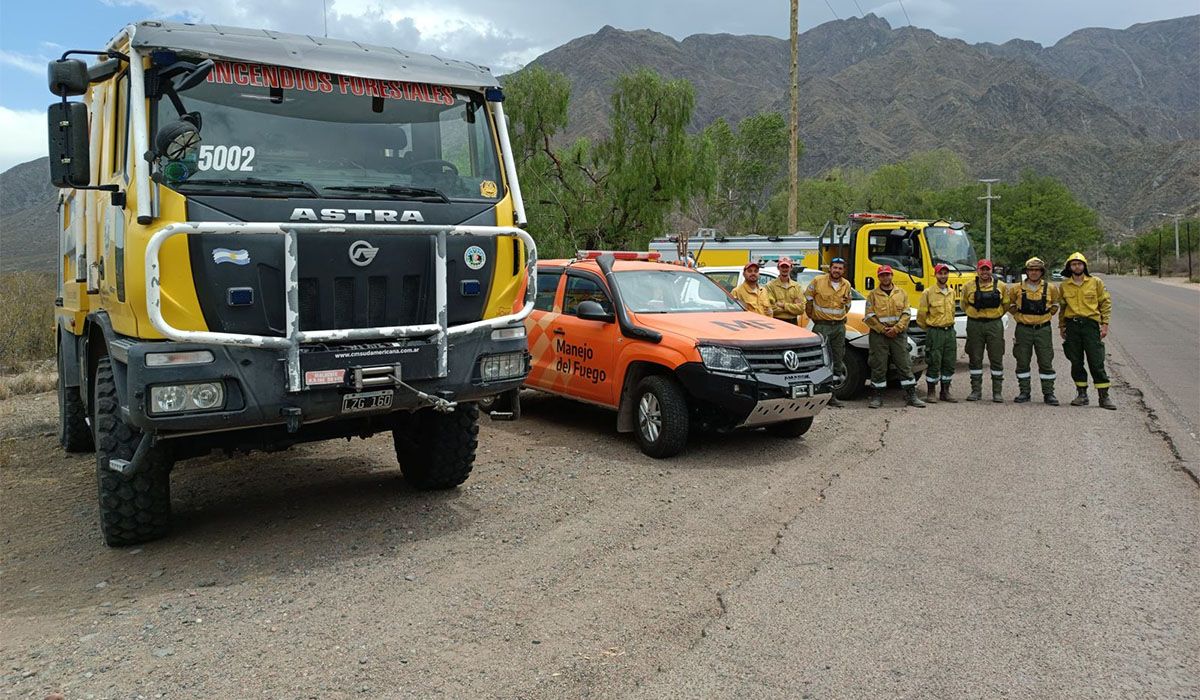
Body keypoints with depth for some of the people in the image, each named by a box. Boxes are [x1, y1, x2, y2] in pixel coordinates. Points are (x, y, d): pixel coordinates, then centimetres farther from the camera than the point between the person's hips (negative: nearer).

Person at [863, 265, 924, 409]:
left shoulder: (901, 293, 10)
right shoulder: (873, 295, 5)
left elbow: (906, 314, 4)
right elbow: (869, 316, -2)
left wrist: (896, 329, -10)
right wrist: (883, 330, -11)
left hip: (898, 333, 2)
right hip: (878, 334, -1)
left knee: (905, 365, 2)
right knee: (878, 366, 0)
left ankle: (911, 395, 8)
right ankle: (877, 397, 7)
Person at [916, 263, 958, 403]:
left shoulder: (952, 292, 11)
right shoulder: (928, 293, -8)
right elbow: (921, 314, -3)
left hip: (950, 331, 6)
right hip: (935, 332, -6)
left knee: (949, 364, 8)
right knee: (934, 364, -4)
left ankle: (945, 392, 17)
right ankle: (931, 393, 6)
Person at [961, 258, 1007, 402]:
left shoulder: (1000, 286, 4)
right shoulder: (968, 287, 3)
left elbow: (1005, 305, 14)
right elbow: (964, 305, 15)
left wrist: (995, 316, 11)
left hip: (995, 325, 0)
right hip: (974, 325, 0)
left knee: (996, 359, 1)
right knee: (975, 359, 4)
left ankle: (997, 392, 8)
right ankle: (976, 391, 12)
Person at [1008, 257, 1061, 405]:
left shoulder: (1051, 288, 2)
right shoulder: (1017, 288, 1)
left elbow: (1057, 301, 20)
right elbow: (1009, 303, 16)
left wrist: (1052, 311, 9)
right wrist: (1016, 314, 7)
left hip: (1043, 329, 0)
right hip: (1023, 330, 0)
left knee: (1046, 363, 1)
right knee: (1022, 363, 5)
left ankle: (1049, 393, 9)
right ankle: (1024, 392, 14)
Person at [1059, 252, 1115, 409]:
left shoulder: (1095, 283, 3)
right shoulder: (1064, 286, 9)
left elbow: (1105, 303, 4)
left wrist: (1105, 324, -3)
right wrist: (1061, 326, 11)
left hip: (1091, 325, -2)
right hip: (1072, 326, 2)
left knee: (1097, 362, -4)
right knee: (1076, 362, 6)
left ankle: (1104, 396, 1)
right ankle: (1082, 394, 16)